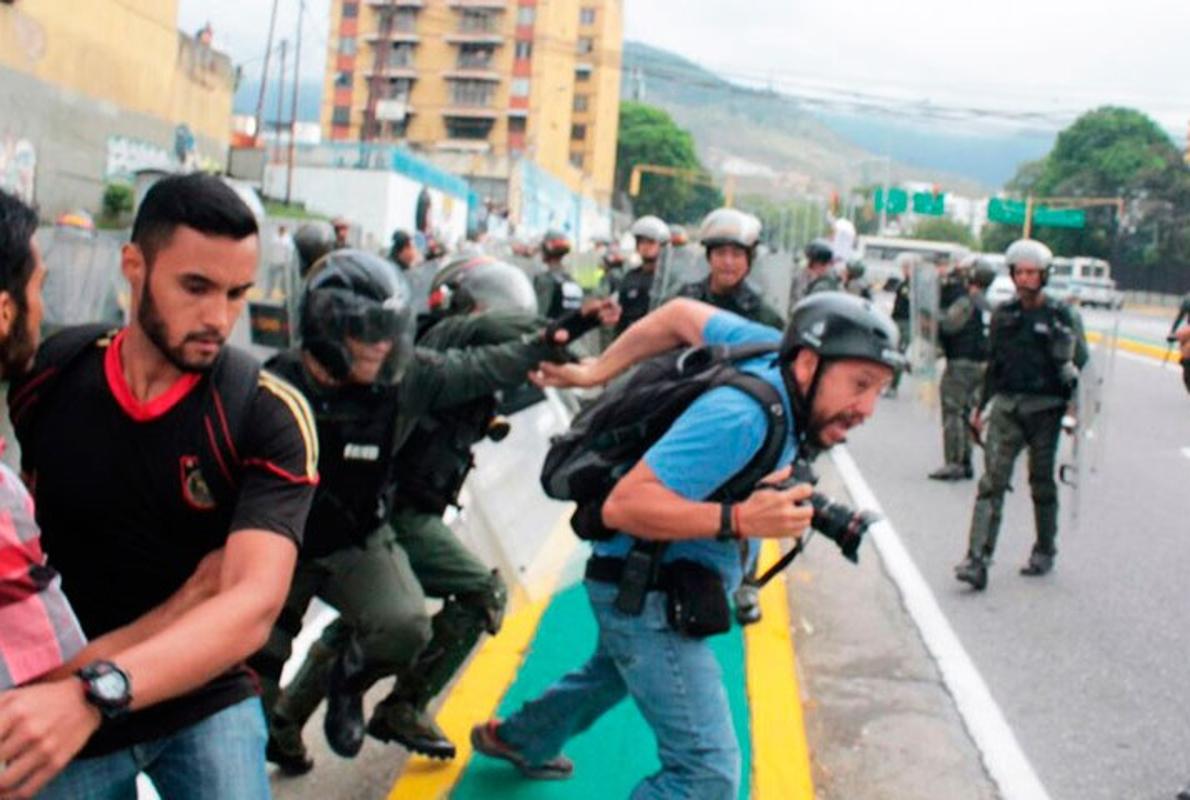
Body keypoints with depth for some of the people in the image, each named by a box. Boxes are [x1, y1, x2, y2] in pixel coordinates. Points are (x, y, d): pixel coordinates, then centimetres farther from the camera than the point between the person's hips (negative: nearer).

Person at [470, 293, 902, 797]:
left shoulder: (777, 352, -9)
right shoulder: (741, 417, -33)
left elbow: (681, 314, 3)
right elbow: (622, 505, -35)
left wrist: (596, 372, 4)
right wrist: (737, 520, -43)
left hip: (669, 584, 10)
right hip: (647, 593, -10)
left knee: (613, 673, 37)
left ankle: (518, 739, 62)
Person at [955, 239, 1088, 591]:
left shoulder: (1061, 315, -2)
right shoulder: (1004, 314, 8)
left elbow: (1080, 360, 0)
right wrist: (982, 405, 19)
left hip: (1045, 408, -2)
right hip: (1006, 406, 2)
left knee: (1042, 484, 10)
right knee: (992, 482, -8)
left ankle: (1045, 551, 29)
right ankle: (977, 560, -13)